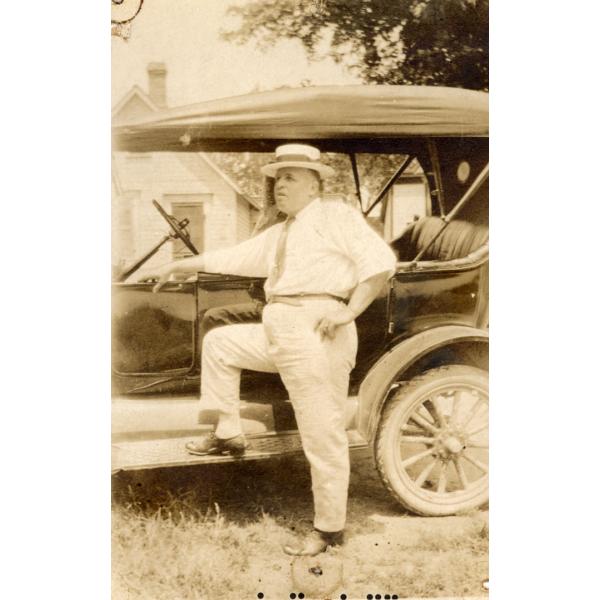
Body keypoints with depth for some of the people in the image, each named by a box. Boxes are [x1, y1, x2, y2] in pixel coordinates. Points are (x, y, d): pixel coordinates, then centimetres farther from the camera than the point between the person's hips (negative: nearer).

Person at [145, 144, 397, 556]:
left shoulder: (336, 216, 0)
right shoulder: (278, 235, 24)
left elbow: (381, 260, -10)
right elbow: (233, 258, 31)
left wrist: (348, 310, -19)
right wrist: (177, 267, 34)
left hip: (316, 333, -9)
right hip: (278, 333, 9)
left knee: (323, 439, -3)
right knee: (218, 342, 20)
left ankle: (330, 529, 11)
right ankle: (229, 434, 24)